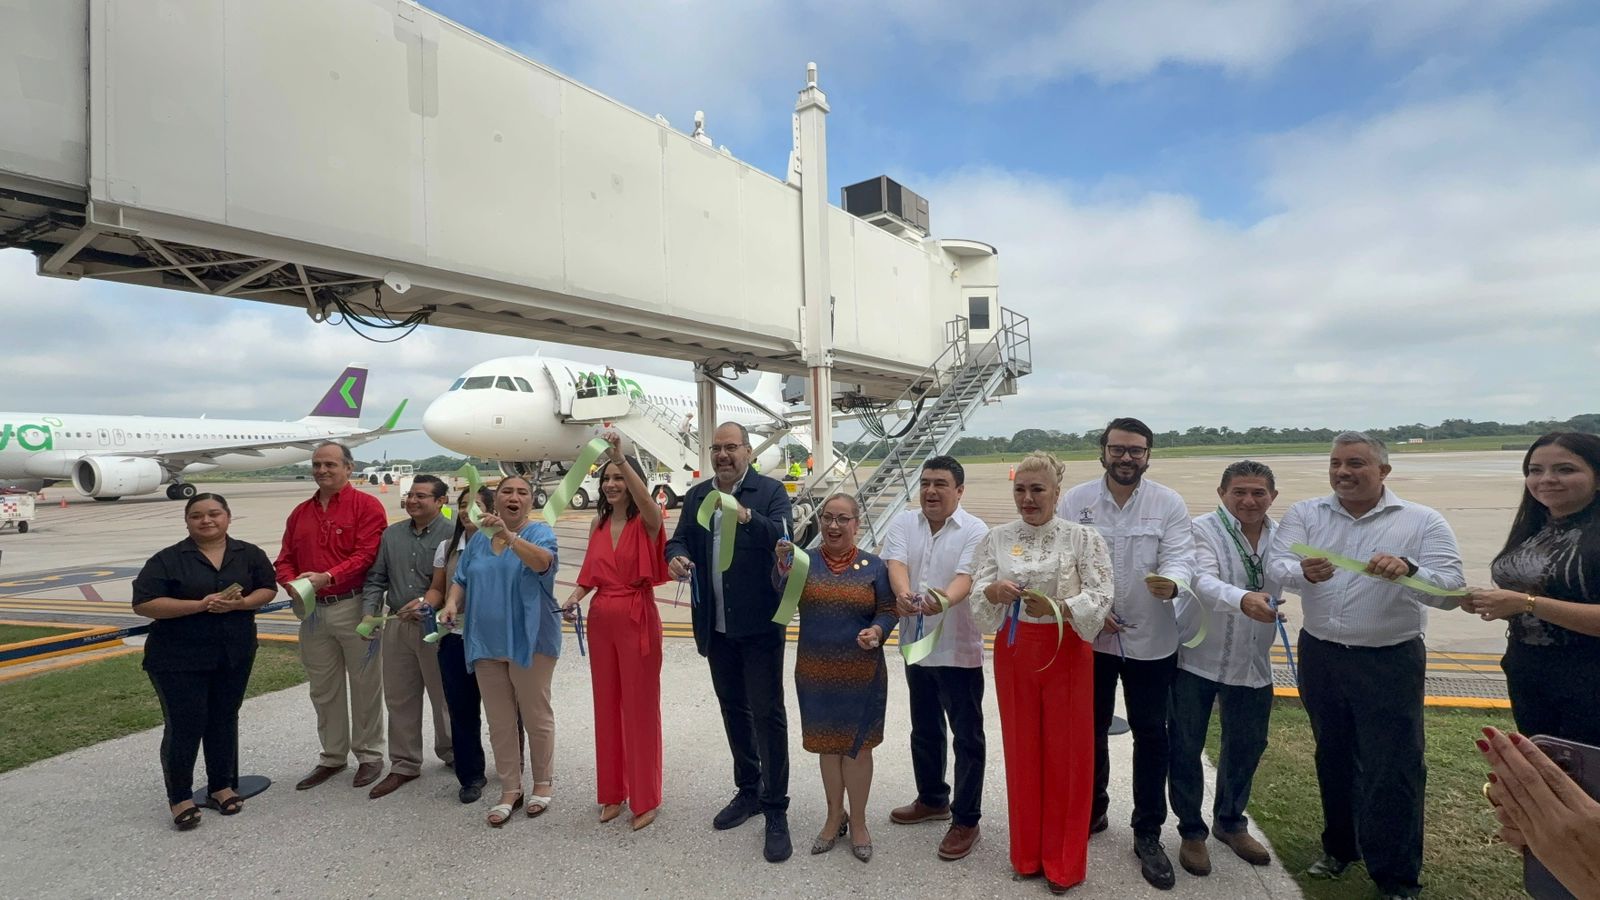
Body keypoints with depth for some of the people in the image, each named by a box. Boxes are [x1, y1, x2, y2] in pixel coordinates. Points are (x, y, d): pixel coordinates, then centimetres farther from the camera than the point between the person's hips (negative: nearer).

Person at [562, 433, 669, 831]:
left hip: (637, 619, -5)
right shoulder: (598, 524, 8)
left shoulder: (646, 522, -8)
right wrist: (574, 598, -7)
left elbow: (645, 500, -32)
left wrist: (621, 457, -41)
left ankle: (645, 799, 18)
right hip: (601, 620, 6)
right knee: (607, 705, 14)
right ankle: (612, 792, 29)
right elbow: (590, 573, 12)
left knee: (641, 706, 4)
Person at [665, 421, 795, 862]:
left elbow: (782, 538, -21)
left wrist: (747, 517, -40)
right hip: (716, 626, 5)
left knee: (767, 714, 0)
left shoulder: (771, 491, -8)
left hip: (758, 624, -5)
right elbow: (679, 540, 6)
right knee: (733, 709, 17)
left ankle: (776, 810, 11)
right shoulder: (695, 496, 7)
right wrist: (676, 557, -17)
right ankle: (748, 790, 34)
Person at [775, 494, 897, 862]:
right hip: (815, 673, 2)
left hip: (861, 675, -1)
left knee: (857, 747, 10)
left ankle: (858, 822, 30)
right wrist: (783, 566, -36)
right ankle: (835, 817, 35)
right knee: (827, 745, 15)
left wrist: (877, 631, -23)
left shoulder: (873, 566, -4)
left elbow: (887, 611, -1)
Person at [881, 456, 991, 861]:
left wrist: (945, 600, -47)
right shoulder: (903, 524, 1)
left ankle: (965, 819, 19)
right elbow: (895, 563, -15)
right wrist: (903, 594, -37)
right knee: (924, 730, 20)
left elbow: (967, 576, -25)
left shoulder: (974, 531, -10)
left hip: (959, 651, -5)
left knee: (967, 737, 5)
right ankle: (932, 799, 39)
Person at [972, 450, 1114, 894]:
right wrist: (994, 591, -29)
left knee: (1066, 753, 7)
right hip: (1013, 653, 2)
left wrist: (1054, 606, -31)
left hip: (1066, 653, -2)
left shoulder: (1083, 538, -6)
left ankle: (1062, 862, 24)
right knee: (1022, 750, 12)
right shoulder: (997, 538, 1)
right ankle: (1027, 854, 29)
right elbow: (977, 589, -7)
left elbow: (1100, 596, -14)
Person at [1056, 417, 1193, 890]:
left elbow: (1180, 556, -15)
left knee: (1151, 736, 9)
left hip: (1150, 640, -1)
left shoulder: (1169, 503, -6)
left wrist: (1169, 582, -38)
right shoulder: (1075, 501, -5)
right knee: (1090, 730, 16)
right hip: (1088, 637, 1)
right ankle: (1092, 811, 38)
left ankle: (1148, 835, 25)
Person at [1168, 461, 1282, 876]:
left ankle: (1230, 821, 40)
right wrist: (1244, 600, -49)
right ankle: (1191, 831, 24)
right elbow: (1204, 582, -30)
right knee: (1186, 746, 4)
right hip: (1195, 657, -4)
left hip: (1252, 663, 5)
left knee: (1248, 745, 17)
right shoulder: (1202, 530, -15)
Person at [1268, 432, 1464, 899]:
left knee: (1392, 770, 4)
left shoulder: (1423, 522, -6)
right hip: (1320, 656, 3)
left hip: (1390, 663, -2)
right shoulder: (1304, 514, -1)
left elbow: (1451, 590, -15)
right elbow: (1275, 568, -14)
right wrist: (1303, 572, -37)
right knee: (1333, 757, 19)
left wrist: (1407, 569, -35)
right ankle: (1340, 846, 40)